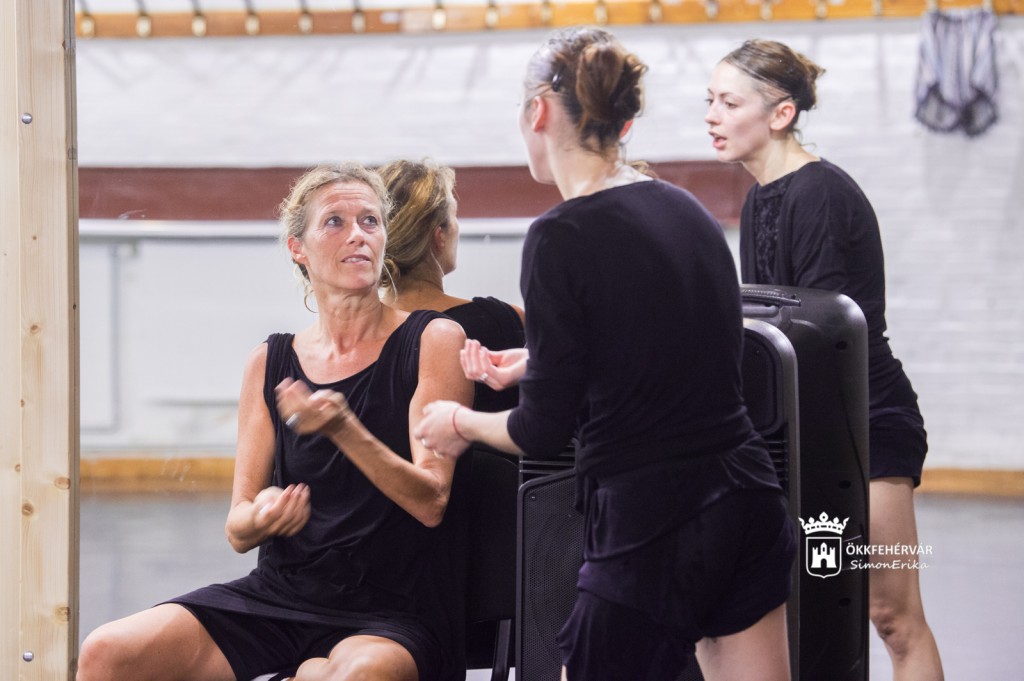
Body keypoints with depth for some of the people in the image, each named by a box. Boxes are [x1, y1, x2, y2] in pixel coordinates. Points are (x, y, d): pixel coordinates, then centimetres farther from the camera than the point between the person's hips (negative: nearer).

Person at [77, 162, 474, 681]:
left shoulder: (433, 341, 0)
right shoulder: (271, 363, 10)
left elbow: (431, 502, -11)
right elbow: (237, 530, 8)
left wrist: (343, 429, -26)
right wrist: (259, 518, -17)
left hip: (391, 611, -4)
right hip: (280, 594, 4)